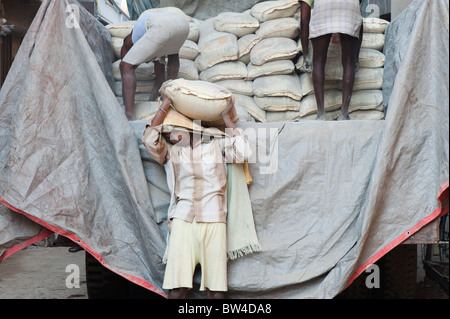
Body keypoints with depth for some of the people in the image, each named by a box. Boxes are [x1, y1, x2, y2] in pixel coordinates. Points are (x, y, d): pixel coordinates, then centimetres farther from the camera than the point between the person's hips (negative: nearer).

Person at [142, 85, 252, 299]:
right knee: (176, 288, -9)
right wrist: (165, 105, -2)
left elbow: (242, 153, -2)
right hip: (182, 220, 0)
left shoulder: (216, 142, 12)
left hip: (213, 221, 0)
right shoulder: (169, 151, 11)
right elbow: (149, 140, -8)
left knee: (216, 289, -1)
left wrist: (226, 118, 3)